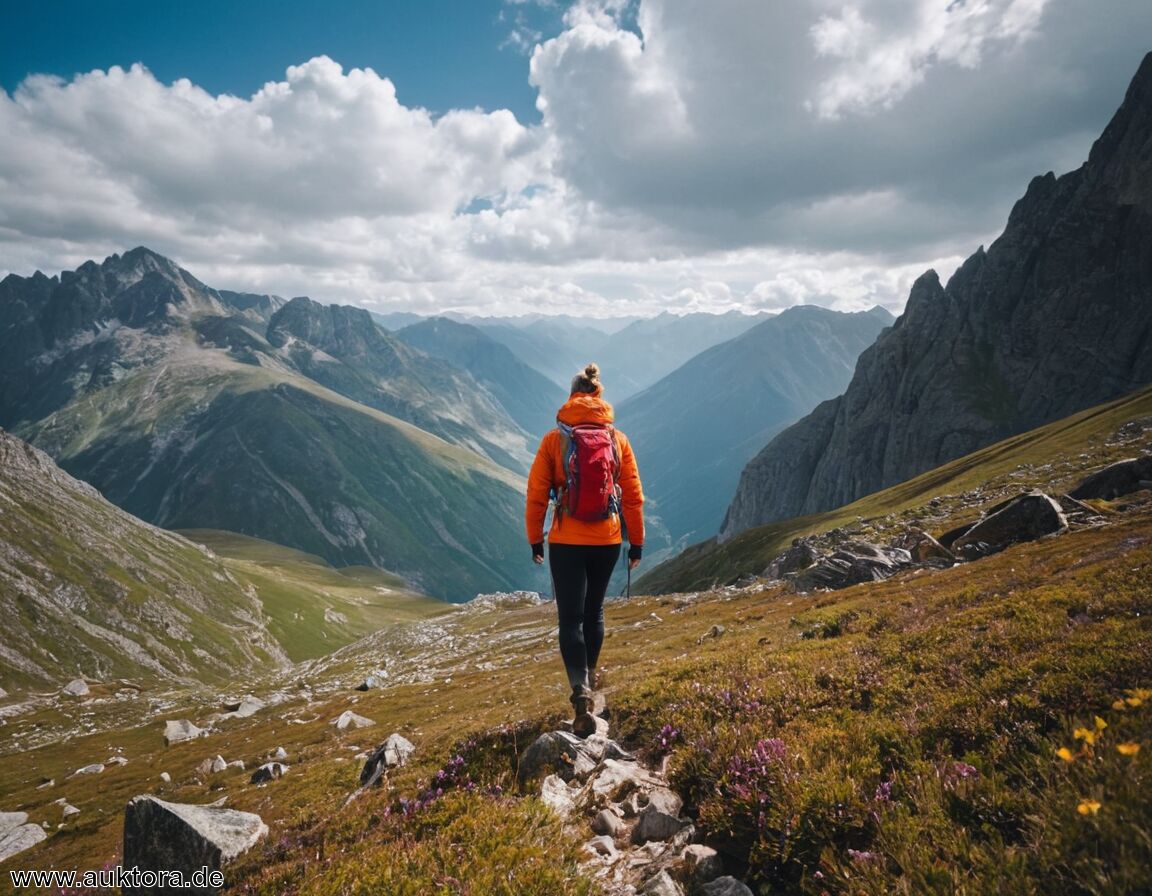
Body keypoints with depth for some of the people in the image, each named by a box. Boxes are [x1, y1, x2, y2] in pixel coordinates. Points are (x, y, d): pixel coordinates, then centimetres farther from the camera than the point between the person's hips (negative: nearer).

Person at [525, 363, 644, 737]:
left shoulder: (554, 439, -6)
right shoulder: (618, 439, -1)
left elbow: (537, 495, -4)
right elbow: (633, 495, 2)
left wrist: (535, 539, 8)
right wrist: (636, 541, 11)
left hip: (565, 541, -2)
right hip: (607, 540, 3)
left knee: (570, 618, 2)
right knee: (594, 610, 22)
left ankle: (582, 694, -15)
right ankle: (589, 674, 41)